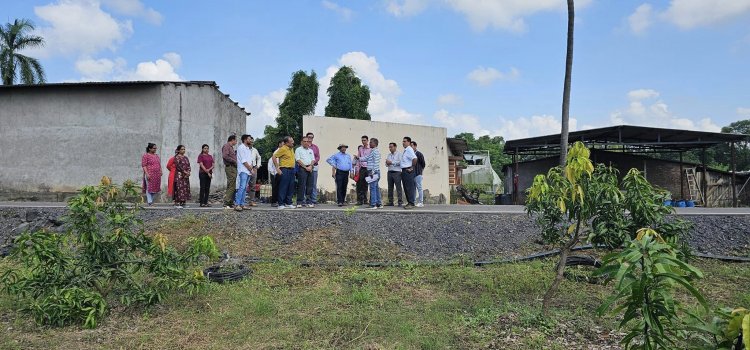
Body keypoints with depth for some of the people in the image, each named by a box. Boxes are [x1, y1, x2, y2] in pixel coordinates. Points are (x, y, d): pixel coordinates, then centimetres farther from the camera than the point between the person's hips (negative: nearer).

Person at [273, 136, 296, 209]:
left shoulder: (291, 149, 14)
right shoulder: (283, 149, -11)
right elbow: (274, 156, -14)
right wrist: (277, 167, -14)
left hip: (292, 170, 8)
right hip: (285, 170, -8)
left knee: (291, 187, 9)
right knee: (283, 187, -6)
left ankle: (288, 203, 16)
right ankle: (281, 204, -2)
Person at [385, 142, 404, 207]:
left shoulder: (399, 154, -1)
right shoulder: (389, 155, 20)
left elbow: (400, 162, -14)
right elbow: (386, 164, 18)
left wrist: (391, 162, -13)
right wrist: (387, 163, -5)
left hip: (397, 172, -6)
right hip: (390, 172, 6)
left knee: (398, 187, -7)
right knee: (390, 188, 6)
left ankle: (400, 202, -5)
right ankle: (390, 202, 11)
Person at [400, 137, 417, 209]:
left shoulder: (409, 149, -13)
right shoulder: (405, 150, 16)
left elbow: (415, 158, -27)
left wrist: (412, 168, -19)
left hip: (408, 171, -10)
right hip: (404, 171, 10)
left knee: (409, 188, -8)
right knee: (406, 188, 12)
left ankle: (411, 204, -6)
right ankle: (409, 202, 19)